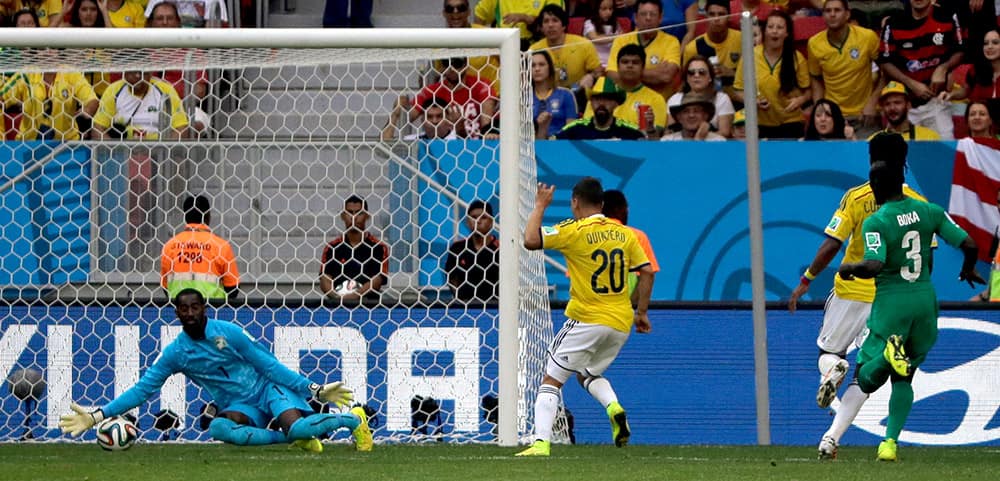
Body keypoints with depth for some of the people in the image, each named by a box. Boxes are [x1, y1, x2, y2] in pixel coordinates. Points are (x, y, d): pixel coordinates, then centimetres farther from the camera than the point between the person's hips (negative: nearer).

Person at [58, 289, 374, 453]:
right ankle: (292, 438, -20)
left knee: (296, 427, -33)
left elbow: (269, 365, -6)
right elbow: (143, 390, -1)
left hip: (269, 389, -2)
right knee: (219, 428, -35)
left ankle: (353, 419, -3)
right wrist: (97, 416, -10)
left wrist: (314, 390, -9)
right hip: (238, 406, 3)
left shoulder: (228, 333, -10)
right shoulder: (175, 354, -2)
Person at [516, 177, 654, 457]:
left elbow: (530, 241, -16)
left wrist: (540, 207, -3)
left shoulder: (574, 231, -9)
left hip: (586, 320, -6)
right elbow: (647, 273, 6)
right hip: (621, 323, 6)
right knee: (588, 373, 27)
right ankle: (613, 407, -2)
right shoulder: (625, 233, 7)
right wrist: (641, 313, 13)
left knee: (551, 379, 0)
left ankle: (541, 442, -14)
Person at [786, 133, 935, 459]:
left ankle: (832, 367, -19)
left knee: (828, 351, 18)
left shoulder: (855, 197, -5)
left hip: (852, 292, -2)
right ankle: (831, 438, -3)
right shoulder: (917, 205, 0)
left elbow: (831, 246, -11)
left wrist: (806, 281, -1)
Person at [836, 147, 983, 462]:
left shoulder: (876, 223, -12)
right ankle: (891, 442, 7)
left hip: (891, 303, -4)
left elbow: (875, 265, -24)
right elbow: (969, 245, 1)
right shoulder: (930, 212, 1)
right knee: (903, 377, 20)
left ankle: (889, 354, -28)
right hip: (925, 300, 4)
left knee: (866, 381, 6)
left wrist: (848, 268, -4)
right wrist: (968, 270, 22)